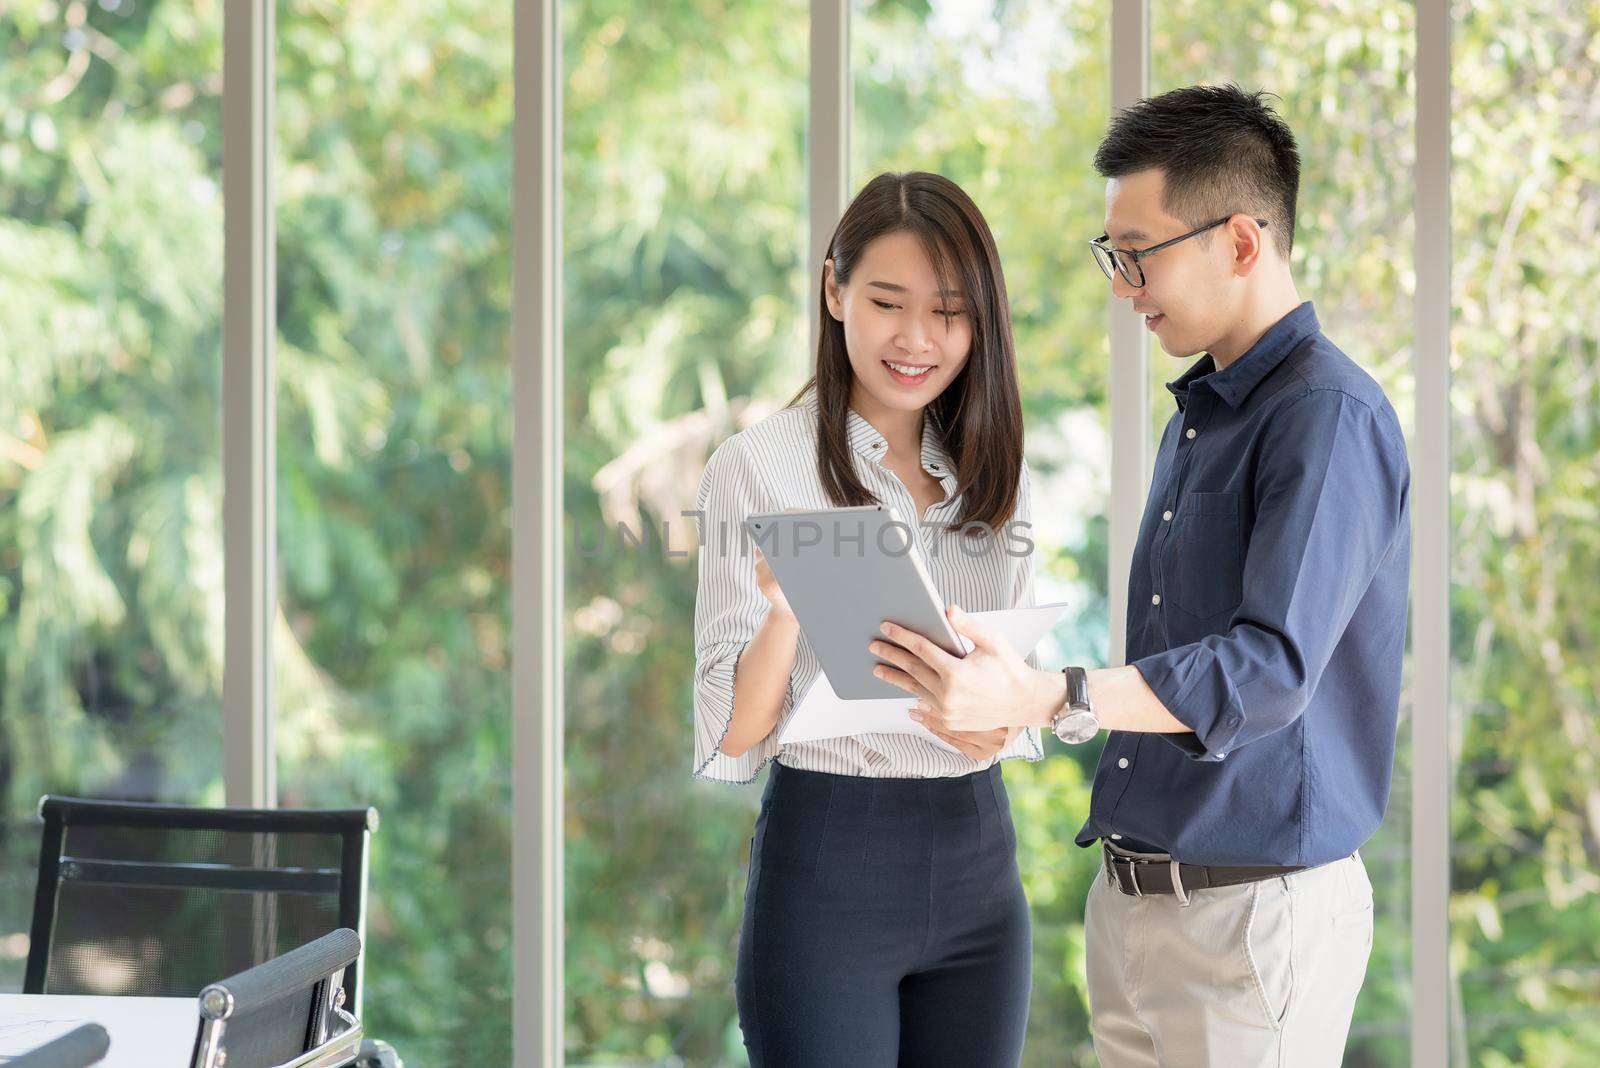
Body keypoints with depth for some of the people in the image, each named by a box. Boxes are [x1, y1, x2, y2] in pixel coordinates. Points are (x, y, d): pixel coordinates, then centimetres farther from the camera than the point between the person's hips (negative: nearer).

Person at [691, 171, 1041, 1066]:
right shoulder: (759, 465, -5)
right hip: (828, 852, -5)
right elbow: (736, 729, -7)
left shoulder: (995, 473, 10)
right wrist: (784, 607, -27)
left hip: (978, 854, 5)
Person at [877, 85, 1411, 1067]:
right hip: (1133, 900, 8)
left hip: (1256, 911, -8)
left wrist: (1046, 701, -35)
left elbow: (1271, 668, -26)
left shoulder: (1331, 417, -15)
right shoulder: (1196, 418, 16)